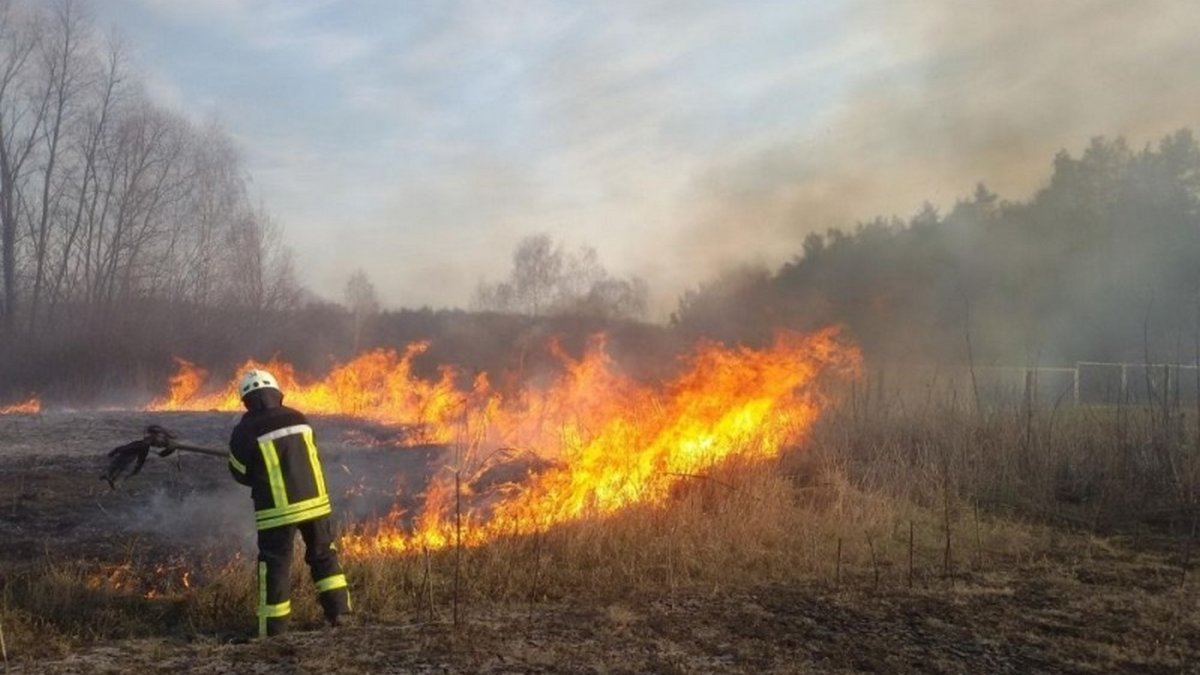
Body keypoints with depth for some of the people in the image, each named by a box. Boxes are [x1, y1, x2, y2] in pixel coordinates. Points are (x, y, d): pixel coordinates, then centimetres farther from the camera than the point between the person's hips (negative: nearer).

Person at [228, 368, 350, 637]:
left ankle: (274, 632, 7)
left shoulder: (246, 431, -8)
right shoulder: (299, 419, 4)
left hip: (277, 510, -3)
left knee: (275, 567, 5)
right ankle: (340, 613, 15)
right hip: (314, 502, 4)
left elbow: (240, 473, 1)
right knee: (325, 557, 18)